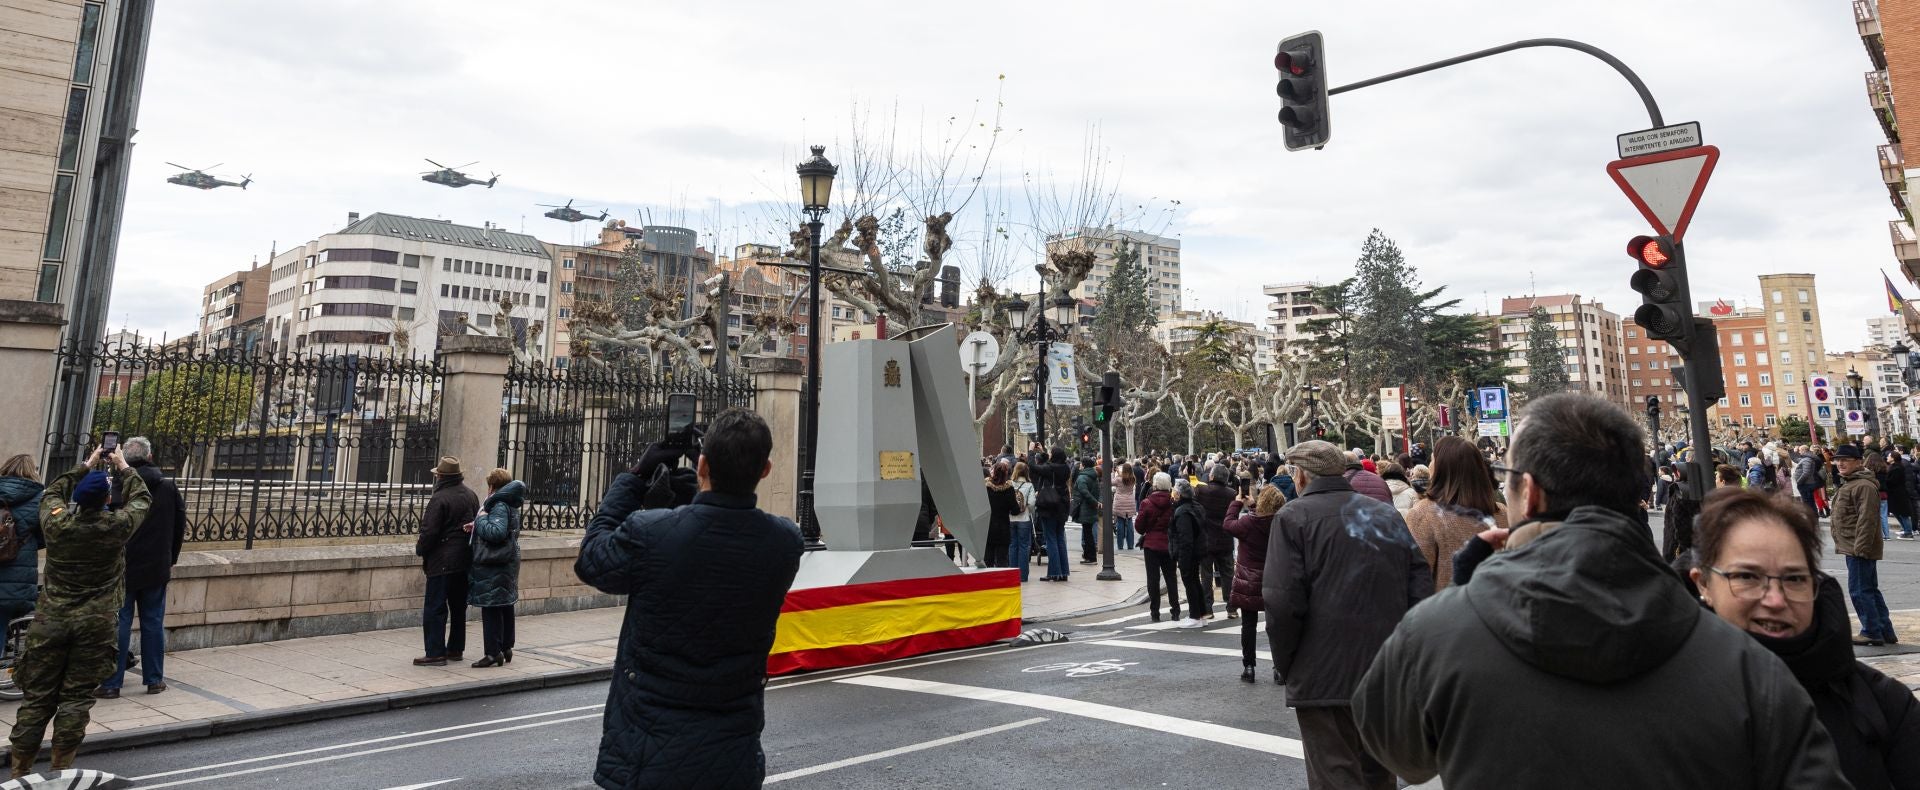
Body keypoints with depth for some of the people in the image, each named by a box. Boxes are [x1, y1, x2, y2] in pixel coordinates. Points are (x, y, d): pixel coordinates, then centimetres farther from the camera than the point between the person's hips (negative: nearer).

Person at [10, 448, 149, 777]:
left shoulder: (55, 522, -5)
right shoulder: (116, 526, -9)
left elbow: (52, 493, 19)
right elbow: (141, 500, 12)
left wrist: (85, 467, 24)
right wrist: (124, 469, 20)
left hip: (50, 620, 2)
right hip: (95, 624, -2)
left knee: (37, 696, 8)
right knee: (76, 697, 5)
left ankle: (19, 771, 13)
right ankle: (60, 770, 9)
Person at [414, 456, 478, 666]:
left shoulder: (439, 499, -15)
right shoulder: (471, 495, 9)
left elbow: (429, 531, -16)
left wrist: (419, 549, 2)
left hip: (442, 562, -8)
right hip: (465, 561, 8)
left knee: (434, 608, -1)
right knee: (459, 607, 15)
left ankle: (436, 653, 0)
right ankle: (456, 649, 22)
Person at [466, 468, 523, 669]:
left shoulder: (499, 505, -17)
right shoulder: (509, 505, 14)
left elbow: (496, 532, -29)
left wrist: (481, 518, -15)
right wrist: (477, 526, 10)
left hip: (493, 566, -10)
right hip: (507, 562, 10)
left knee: (491, 608, -5)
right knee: (505, 606, 15)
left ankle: (493, 652, -3)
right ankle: (506, 648, 24)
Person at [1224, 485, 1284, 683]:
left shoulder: (1249, 522, -19)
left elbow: (1229, 524, -1)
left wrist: (1237, 502, 11)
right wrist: (1249, 506, 10)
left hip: (1249, 581, -2)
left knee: (1249, 624, 8)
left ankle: (1248, 667, 12)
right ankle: (1280, 668, 13)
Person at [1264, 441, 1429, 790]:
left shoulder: (1294, 516, -8)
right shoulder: (1387, 514, 9)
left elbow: (1283, 603, -16)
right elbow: (1421, 589, 5)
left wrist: (1285, 665, -2)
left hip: (1325, 678, -6)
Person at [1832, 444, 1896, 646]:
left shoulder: (1864, 486, -16)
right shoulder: (1849, 484, 17)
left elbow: (1867, 519, -22)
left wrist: (1860, 547, -24)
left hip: (1860, 549, -11)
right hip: (1853, 548, 11)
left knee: (1860, 591, -6)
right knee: (1870, 590, 16)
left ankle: (1872, 632, 0)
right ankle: (1885, 631, 24)